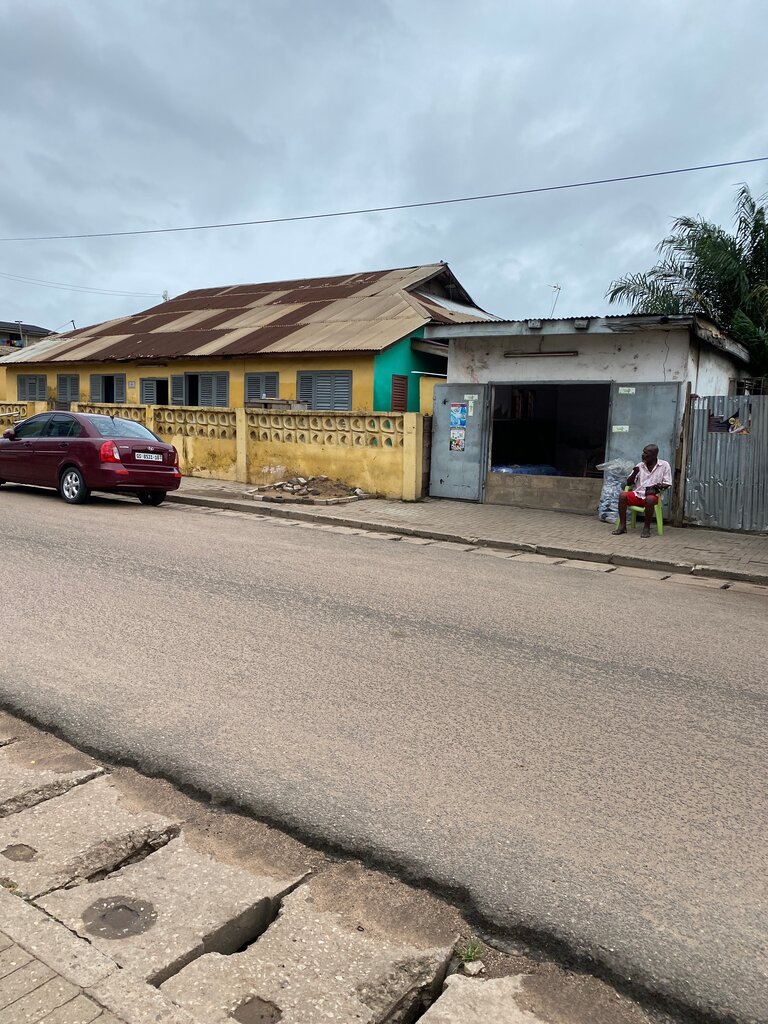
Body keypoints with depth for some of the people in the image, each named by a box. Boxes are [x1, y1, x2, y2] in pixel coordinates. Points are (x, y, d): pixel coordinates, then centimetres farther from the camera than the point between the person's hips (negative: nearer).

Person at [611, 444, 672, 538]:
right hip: (637, 494, 4)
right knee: (622, 495, -25)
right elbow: (629, 483, 10)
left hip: (653, 495, -3)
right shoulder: (640, 465, 10)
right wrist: (635, 473, -8)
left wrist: (657, 488, -20)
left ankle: (647, 528, -23)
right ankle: (622, 526, -21)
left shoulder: (664, 465, 1)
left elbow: (667, 484, 0)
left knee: (649, 499, -39)